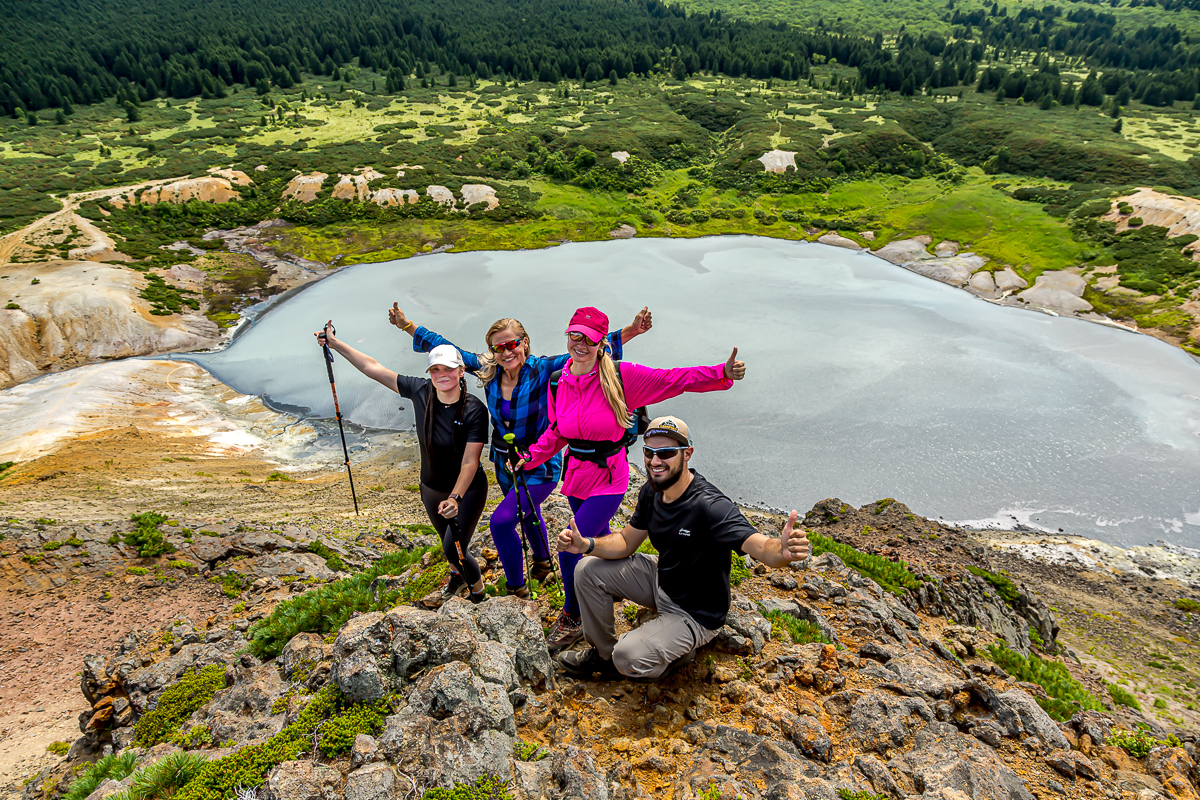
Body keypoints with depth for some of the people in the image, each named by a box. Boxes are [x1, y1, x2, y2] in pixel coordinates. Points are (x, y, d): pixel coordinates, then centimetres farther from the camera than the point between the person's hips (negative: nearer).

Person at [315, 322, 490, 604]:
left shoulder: (475, 410, -26)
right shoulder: (420, 391, -14)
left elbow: (470, 463, -29)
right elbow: (373, 368, -9)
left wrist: (455, 498, -41)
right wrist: (335, 343, -8)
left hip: (467, 490, -5)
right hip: (431, 488, 5)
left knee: (454, 548, -6)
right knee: (448, 542, 24)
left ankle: (478, 587, 26)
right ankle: (457, 575, 57)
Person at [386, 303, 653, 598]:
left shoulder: (541, 369, -23)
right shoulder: (488, 369, -10)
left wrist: (630, 331, -37)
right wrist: (407, 325, -1)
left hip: (540, 465, -6)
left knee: (501, 521, -14)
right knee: (528, 513, 28)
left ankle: (516, 589, 9)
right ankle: (543, 563, 56)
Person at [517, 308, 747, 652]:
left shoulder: (620, 376, -16)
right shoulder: (558, 383, -2)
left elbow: (674, 379, -17)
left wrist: (722, 373, -27)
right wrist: (530, 458, -2)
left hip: (608, 479, -5)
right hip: (576, 475, 5)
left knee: (569, 552, -8)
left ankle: (572, 619, 19)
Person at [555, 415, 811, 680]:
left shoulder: (710, 506, -33)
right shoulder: (652, 491, -8)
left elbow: (762, 547, -43)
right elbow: (626, 542, 2)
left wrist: (783, 550, -68)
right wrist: (586, 545, -18)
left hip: (695, 613, -7)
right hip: (661, 579, 8)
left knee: (630, 658, -25)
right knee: (588, 570, 3)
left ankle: (678, 650, 9)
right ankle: (603, 652, 22)